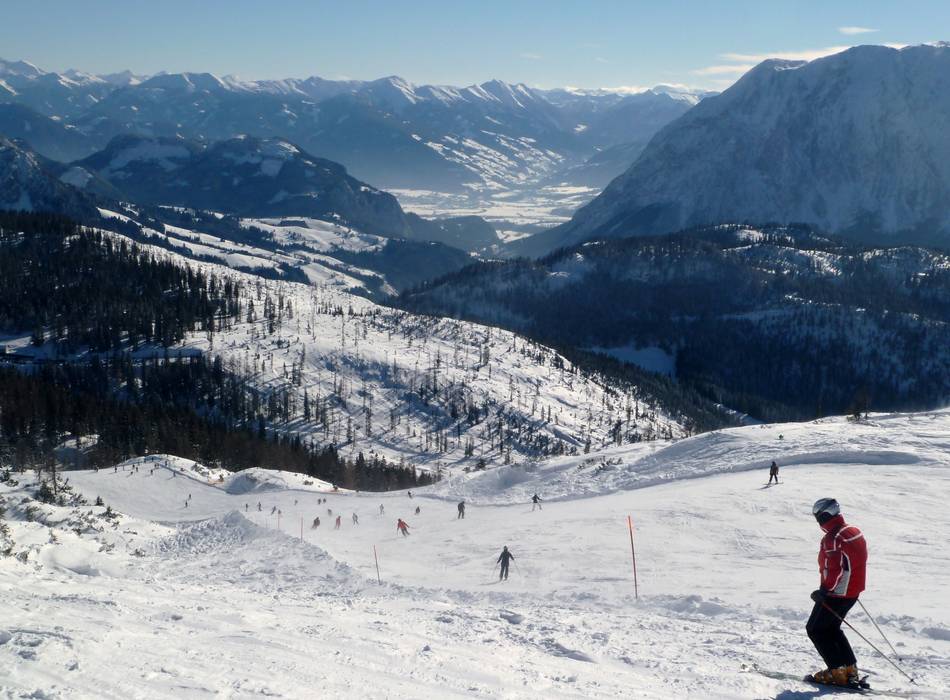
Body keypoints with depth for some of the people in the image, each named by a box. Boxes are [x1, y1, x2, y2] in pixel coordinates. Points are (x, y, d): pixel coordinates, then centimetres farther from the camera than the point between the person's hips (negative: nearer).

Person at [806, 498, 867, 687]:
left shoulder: (833, 538, -22)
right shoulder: (854, 531, 8)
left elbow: (836, 569, -27)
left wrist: (825, 590, -18)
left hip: (836, 593, -9)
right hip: (853, 591, 9)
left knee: (816, 629, 2)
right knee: (831, 628, 22)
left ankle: (838, 671, 0)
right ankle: (850, 668, 21)